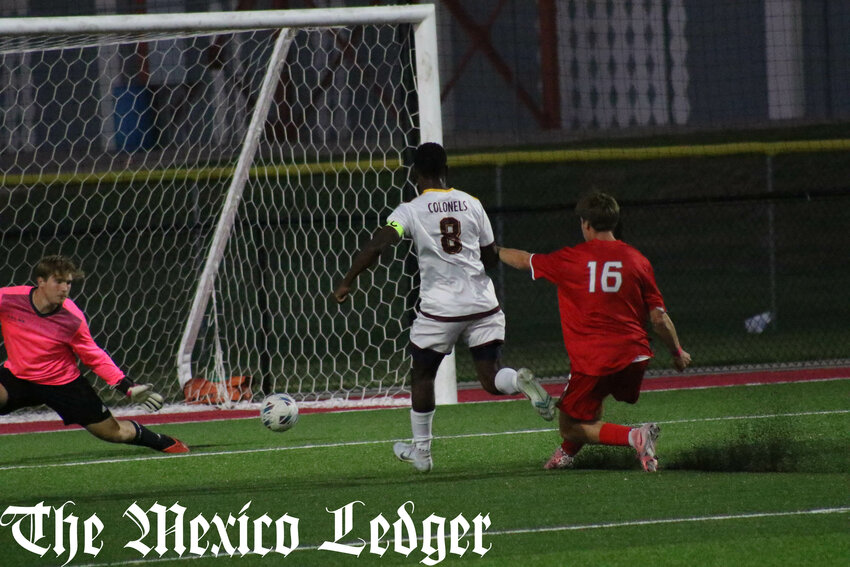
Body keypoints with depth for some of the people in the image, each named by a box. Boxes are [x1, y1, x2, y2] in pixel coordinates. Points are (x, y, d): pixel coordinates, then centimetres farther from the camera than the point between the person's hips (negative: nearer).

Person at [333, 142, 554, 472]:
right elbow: (491, 258, 13)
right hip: (483, 305, 3)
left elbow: (376, 246, -17)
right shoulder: (471, 204, 7)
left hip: (439, 308, -3)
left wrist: (347, 283, -11)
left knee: (422, 376, 16)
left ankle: (421, 451, 22)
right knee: (490, 378, 5)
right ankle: (521, 381, -29)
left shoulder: (410, 211, -4)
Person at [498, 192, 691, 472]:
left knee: (569, 427, 4)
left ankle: (635, 436, -18)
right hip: (633, 356, 5)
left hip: (591, 361, -5)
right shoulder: (636, 260, 2)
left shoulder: (569, 260, -2)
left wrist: (492, 250, 36)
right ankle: (568, 452, 39)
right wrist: (678, 353, 17)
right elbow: (659, 317, 2)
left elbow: (523, 260, 16)